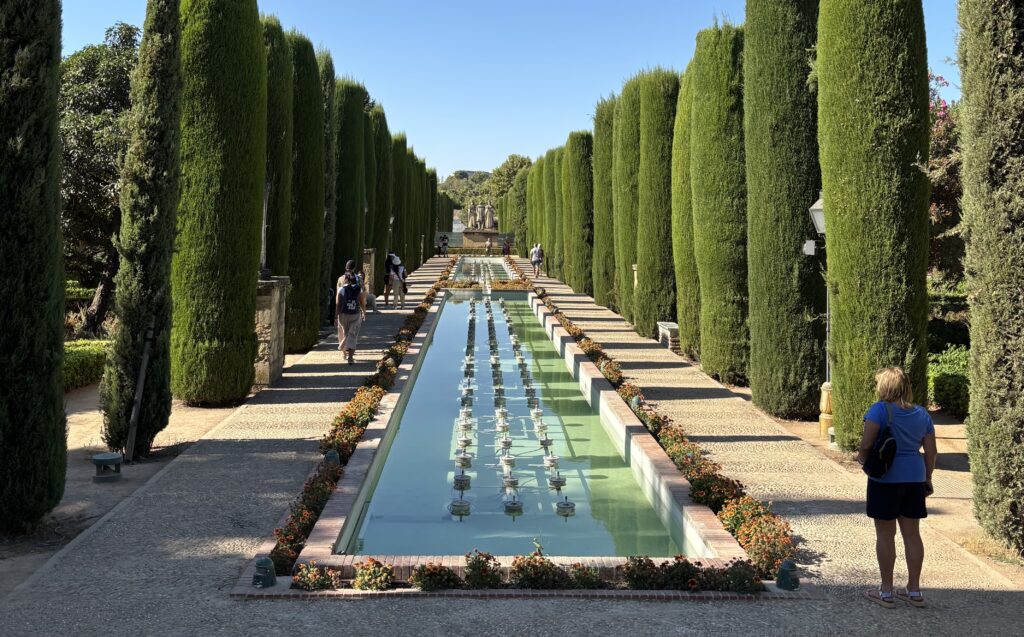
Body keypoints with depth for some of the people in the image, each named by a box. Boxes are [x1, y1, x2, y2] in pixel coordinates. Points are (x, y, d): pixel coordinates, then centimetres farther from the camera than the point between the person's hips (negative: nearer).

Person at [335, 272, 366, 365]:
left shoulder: (341, 289, -3)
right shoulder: (360, 290, -1)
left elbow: (338, 304, -4)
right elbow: (362, 304, 3)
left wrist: (336, 316, 1)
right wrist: (364, 313, 17)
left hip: (343, 315, 0)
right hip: (355, 315, 0)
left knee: (345, 334, 16)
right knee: (353, 335, 1)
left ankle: (346, 353, 29)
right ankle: (350, 357, -9)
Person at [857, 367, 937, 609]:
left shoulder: (880, 409, -12)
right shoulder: (922, 414, 7)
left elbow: (866, 443, -20)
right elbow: (930, 451, 9)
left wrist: (862, 457, 1)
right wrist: (927, 479, 19)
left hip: (886, 479, -6)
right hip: (914, 479, 6)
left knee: (885, 534, 3)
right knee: (911, 533, 13)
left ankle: (886, 591, 10)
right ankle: (914, 590, 20)